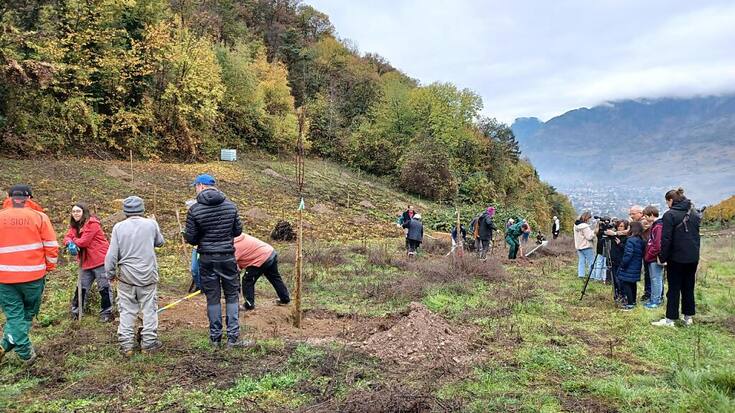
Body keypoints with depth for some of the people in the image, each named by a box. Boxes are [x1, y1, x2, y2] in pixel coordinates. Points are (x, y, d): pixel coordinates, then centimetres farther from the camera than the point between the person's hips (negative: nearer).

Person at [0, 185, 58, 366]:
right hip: (33, 276, -1)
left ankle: (26, 355, 8)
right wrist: (50, 266, 9)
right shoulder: (39, 217, -4)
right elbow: (51, 246, -5)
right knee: (28, 313, 18)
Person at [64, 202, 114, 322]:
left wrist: (73, 242, -3)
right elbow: (68, 237, -1)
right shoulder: (75, 225, 12)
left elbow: (84, 241, -19)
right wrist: (70, 243, -22)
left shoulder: (92, 223, -14)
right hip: (86, 262, 8)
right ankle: (76, 311, 28)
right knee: (81, 287, 16)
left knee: (104, 287, -1)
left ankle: (106, 313, 6)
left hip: (100, 260, -8)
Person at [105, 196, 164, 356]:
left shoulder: (119, 227, -4)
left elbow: (112, 254, -3)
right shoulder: (151, 224, -6)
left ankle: (126, 344, 12)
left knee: (126, 310, 9)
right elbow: (160, 242, 13)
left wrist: (110, 274, 10)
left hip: (126, 275, 1)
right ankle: (149, 342, 13)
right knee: (149, 309, 9)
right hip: (148, 275, -1)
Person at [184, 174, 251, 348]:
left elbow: (190, 238, -7)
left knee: (213, 298, 8)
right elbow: (238, 231, 6)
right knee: (232, 296, 10)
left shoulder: (195, 209, -9)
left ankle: (215, 339, 15)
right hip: (228, 257, 1)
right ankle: (233, 338, 8)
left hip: (207, 259, -1)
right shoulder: (230, 205, -1)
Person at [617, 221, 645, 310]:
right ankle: (633, 301, 29)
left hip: (629, 269, -9)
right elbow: (641, 254, 14)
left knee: (626, 284, -2)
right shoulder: (641, 241, 7)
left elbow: (628, 255, -24)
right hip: (636, 269, 9)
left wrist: (622, 265, -14)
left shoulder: (631, 240, -19)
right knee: (633, 284, 18)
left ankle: (630, 304, -4)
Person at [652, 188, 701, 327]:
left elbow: (666, 239, -16)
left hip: (677, 258, -6)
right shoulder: (694, 214, 8)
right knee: (689, 287, 14)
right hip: (693, 257, 6)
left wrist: (662, 257, -9)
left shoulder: (670, 215, -13)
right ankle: (689, 317, 21)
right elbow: (697, 235, 13)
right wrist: (694, 252, 18)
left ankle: (670, 319, 5)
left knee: (674, 288, 1)